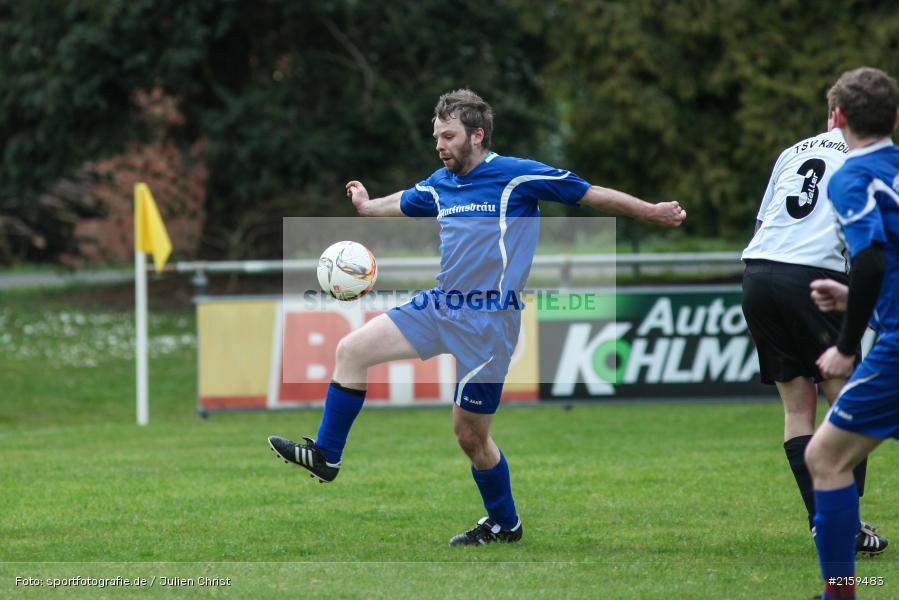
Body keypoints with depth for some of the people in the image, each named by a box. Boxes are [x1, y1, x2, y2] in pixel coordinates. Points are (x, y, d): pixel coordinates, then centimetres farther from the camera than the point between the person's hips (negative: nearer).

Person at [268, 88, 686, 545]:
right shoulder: (439, 186, 9)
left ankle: (505, 523, 21)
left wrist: (651, 213, 1)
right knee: (351, 350, -2)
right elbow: (402, 203, 33)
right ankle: (325, 456, 9)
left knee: (470, 436, 0)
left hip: (488, 321, -6)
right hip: (438, 305, 7)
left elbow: (593, 195, -3)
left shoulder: (517, 176, -10)